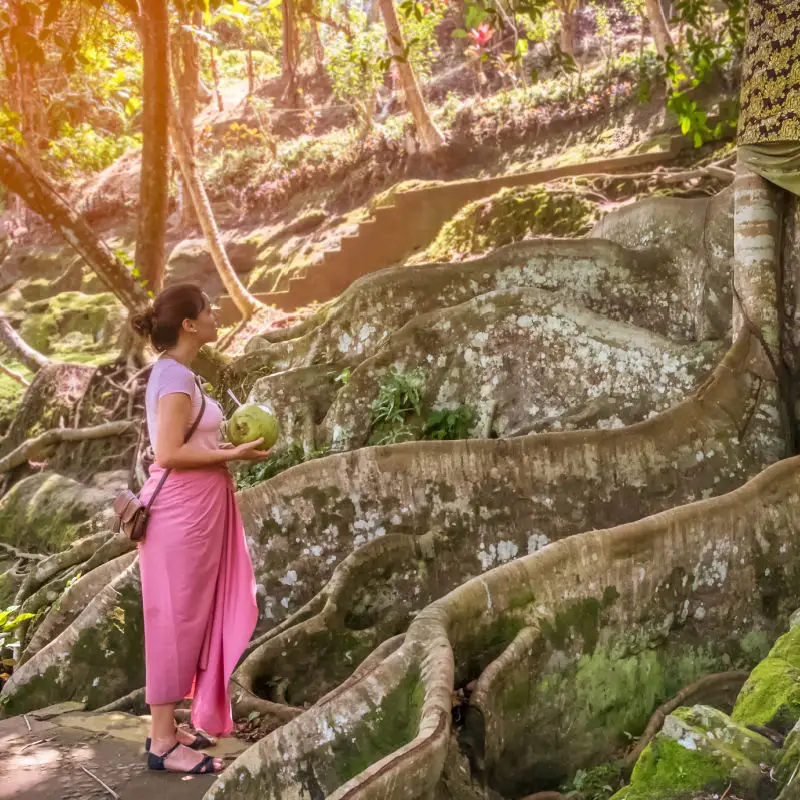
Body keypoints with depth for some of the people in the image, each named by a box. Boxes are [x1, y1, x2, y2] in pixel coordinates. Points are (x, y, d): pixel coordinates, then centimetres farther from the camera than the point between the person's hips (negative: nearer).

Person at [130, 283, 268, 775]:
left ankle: (169, 727, 26)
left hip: (196, 505, 10)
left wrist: (230, 445, 10)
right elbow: (169, 453, -22)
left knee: (194, 615, 15)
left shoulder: (177, 374, 14)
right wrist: (233, 454, -16)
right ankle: (163, 742, 8)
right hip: (182, 508, -10)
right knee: (177, 617, -3)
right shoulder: (175, 376, -16)